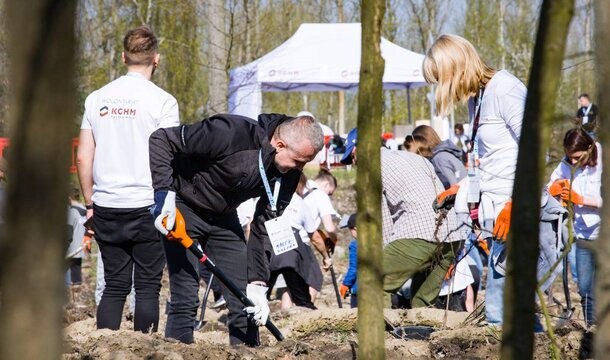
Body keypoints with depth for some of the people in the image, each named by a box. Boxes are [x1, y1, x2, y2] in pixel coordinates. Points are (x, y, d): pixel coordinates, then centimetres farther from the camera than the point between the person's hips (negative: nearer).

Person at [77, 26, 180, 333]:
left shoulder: (97, 99, 6)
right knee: (147, 286, 3)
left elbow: (83, 157, 7)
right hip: (147, 207, -4)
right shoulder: (162, 101, -7)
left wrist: (90, 203, 16)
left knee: (114, 286, 10)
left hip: (106, 207, 4)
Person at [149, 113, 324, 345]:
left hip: (223, 217, 6)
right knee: (185, 300, -14)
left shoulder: (289, 173, -13)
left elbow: (265, 227, -6)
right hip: (181, 209, -6)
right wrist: (164, 193, -34)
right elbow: (161, 139, -25)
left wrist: (258, 284, -13)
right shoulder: (231, 133, -32)